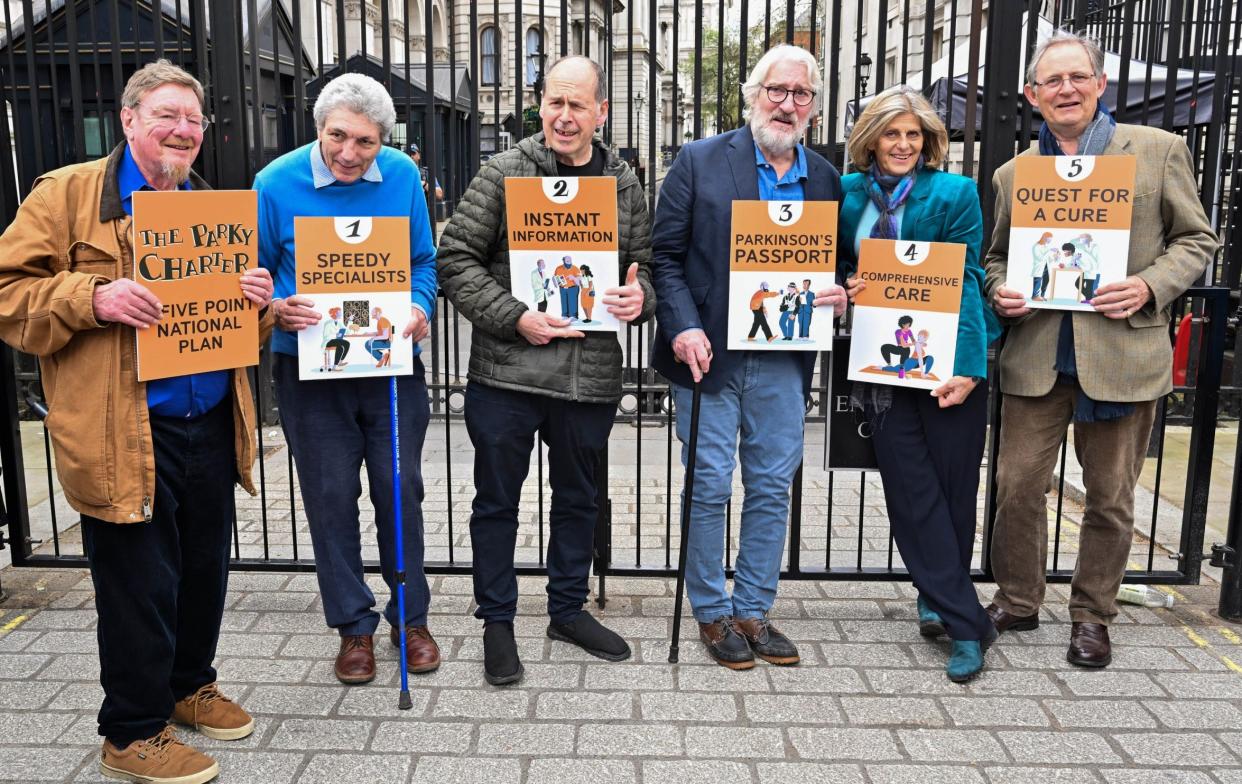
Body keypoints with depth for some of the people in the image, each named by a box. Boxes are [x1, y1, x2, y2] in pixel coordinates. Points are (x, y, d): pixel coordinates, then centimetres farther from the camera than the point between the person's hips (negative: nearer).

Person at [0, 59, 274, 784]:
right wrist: (93, 298, -22)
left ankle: (190, 684, 39)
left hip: (212, 426, 6)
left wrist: (257, 299, -1)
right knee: (139, 584, 3)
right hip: (125, 436, -6)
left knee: (205, 569, 16)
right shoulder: (67, 194, -1)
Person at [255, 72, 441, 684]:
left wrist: (420, 308, -12)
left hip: (392, 362, 1)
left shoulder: (402, 176, -3)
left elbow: (423, 262, 7)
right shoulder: (276, 183, -8)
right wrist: (277, 309, -20)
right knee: (330, 496, 7)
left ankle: (411, 616, 26)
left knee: (401, 489, 8)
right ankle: (353, 625, 24)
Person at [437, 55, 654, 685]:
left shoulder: (624, 185, 8)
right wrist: (514, 318, -16)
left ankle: (568, 610, 38)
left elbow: (643, 266, 16)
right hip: (507, 373, -3)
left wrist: (639, 296, -8)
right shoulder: (504, 173, -3)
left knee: (578, 497, 18)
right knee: (497, 500, 9)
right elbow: (456, 259, -5)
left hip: (590, 377, 4)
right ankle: (497, 621, 28)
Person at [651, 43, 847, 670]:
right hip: (710, 353, -3)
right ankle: (712, 613, 21)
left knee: (772, 491, 10)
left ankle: (754, 610, 25)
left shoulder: (826, 180, 10)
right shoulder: (700, 161, -1)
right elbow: (665, 253, -4)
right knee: (709, 489, 4)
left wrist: (840, 297, -6)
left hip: (784, 361, 4)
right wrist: (682, 327, -15)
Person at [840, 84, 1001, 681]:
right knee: (911, 491, 2)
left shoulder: (954, 193, -4)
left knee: (951, 489, 5)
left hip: (945, 363, -3)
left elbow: (966, 280, -9)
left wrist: (967, 365, -18)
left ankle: (939, 597, 26)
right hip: (882, 362, 3)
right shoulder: (850, 193, 8)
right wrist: (846, 285, -5)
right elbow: (839, 264, 19)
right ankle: (964, 623, 13)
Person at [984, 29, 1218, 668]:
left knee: (1110, 497, 8)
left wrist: (1149, 286, -12)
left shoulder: (1159, 151, 3)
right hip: (1034, 357, 2)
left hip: (1122, 354, -2)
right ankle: (1017, 601, 25)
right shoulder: (1011, 175, 10)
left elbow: (1198, 239, 5)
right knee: (1017, 486, 5)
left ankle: (1092, 616, 26)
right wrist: (999, 291, -4)